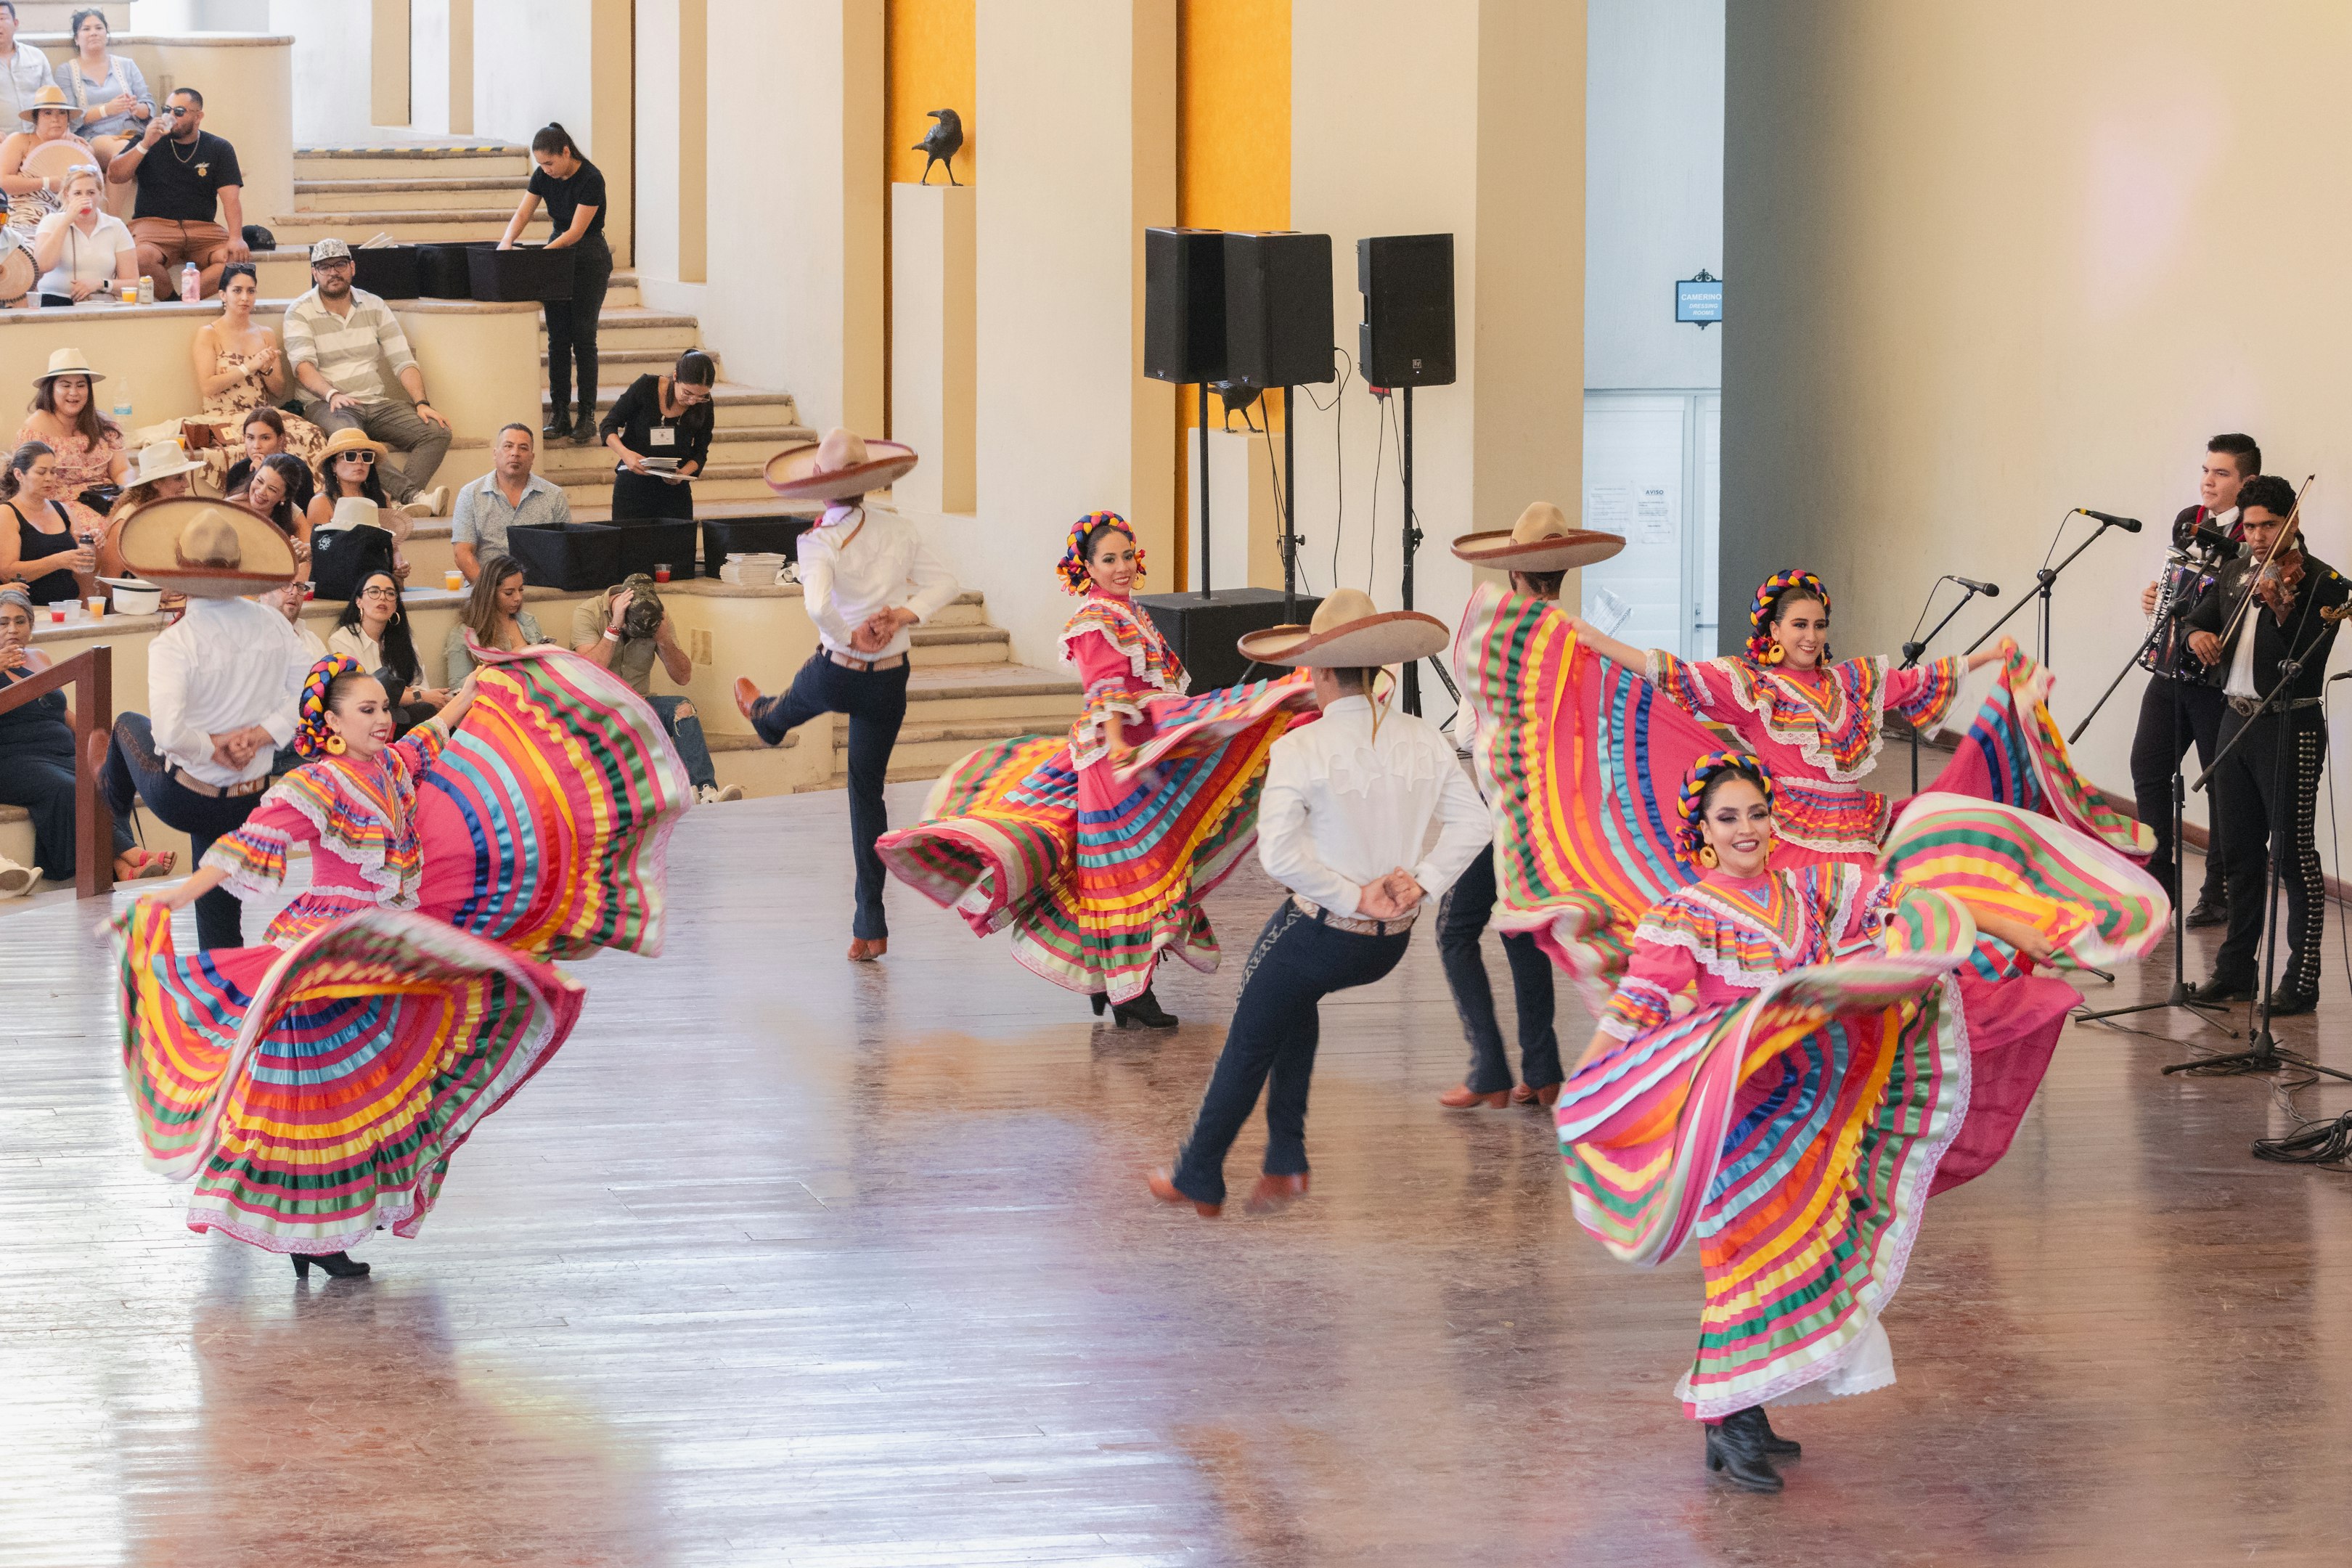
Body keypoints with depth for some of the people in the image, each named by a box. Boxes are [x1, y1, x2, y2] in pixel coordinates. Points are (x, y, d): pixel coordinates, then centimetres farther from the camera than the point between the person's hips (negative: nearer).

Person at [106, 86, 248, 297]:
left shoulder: (219, 149, 10)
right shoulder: (149, 139, 12)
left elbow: (231, 198, -1)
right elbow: (114, 177, 2)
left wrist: (236, 238, -19)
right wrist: (145, 145, -11)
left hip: (202, 228, 1)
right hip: (154, 223, -1)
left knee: (241, 258, -29)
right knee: (142, 256, -37)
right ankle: (173, 298, -12)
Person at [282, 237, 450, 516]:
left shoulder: (373, 306, 13)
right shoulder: (300, 313, 1)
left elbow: (403, 361, 9)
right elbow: (304, 367, -13)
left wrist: (421, 404, -6)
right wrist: (332, 394, -32)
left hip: (377, 402, 5)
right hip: (328, 405, -5)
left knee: (437, 431, -20)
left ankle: (409, 506, -40)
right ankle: (414, 495, -48)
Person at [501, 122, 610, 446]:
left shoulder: (591, 179, -22)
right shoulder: (544, 176, -3)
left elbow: (575, 232, -24)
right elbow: (523, 213, -3)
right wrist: (507, 241, -22)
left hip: (590, 259, -6)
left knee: (583, 338, -6)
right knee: (557, 338, 2)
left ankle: (587, 417, -1)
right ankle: (559, 416, 4)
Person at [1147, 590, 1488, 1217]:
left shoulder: (1302, 750, -18)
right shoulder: (1424, 741, -2)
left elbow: (1279, 853, -26)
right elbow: (1471, 823, 2)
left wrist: (1352, 897, -18)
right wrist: (1421, 883, -4)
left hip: (1321, 933, -6)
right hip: (1391, 944, 6)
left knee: (1248, 1048, 17)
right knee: (1294, 996, 34)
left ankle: (1199, 1179, 35)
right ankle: (1286, 1160, 29)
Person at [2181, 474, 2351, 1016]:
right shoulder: (2236, 575, 11)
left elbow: (2307, 662, -19)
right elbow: (2199, 619, 16)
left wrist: (2283, 612, -35)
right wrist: (2198, 634, -7)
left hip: (2290, 727, -7)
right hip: (2238, 721, 7)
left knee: (2294, 853, -5)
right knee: (2241, 851, 13)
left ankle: (2302, 981, -2)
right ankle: (2236, 969, 22)